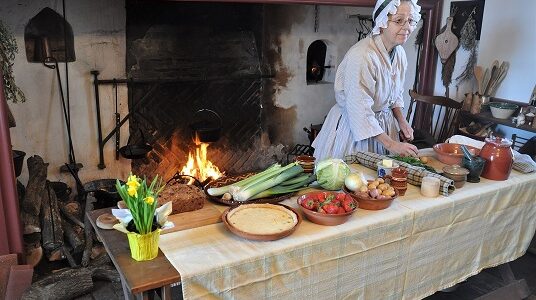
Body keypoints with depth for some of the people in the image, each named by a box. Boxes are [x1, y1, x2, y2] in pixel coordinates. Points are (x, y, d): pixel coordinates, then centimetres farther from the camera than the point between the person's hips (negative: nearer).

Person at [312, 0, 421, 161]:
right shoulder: (361, 56, -27)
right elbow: (360, 111, -28)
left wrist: (402, 121, -2)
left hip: (383, 123, 7)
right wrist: (391, 144, -24)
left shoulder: (400, 53, -2)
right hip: (353, 126, -7)